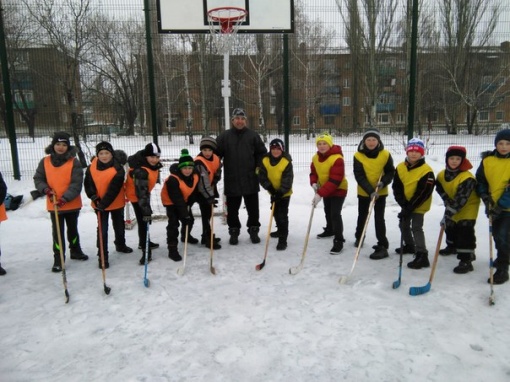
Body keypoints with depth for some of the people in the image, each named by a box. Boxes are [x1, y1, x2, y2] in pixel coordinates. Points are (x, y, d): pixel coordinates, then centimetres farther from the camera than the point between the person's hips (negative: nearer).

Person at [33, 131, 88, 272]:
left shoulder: (74, 162, -11)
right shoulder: (45, 162, -2)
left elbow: (76, 184, -17)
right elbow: (38, 179, 5)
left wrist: (65, 198, -26)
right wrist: (46, 189, -15)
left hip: (72, 204, -1)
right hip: (54, 205, 1)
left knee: (73, 229, 18)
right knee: (57, 232, 5)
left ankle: (75, 251, 38)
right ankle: (58, 259, 15)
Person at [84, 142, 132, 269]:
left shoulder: (118, 169, -20)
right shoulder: (92, 168, -10)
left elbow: (114, 189, -26)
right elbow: (88, 184, -4)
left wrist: (104, 203, -32)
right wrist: (94, 197, -19)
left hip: (116, 203, 0)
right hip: (99, 204, 0)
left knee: (119, 226, 20)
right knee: (102, 229, -1)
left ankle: (120, 245, 45)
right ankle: (103, 256, 7)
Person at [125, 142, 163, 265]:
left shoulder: (151, 162, -15)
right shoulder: (140, 171, -41)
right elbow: (141, 192, -46)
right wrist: (146, 210, -50)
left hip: (144, 191, 9)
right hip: (136, 195, -9)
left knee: (144, 220, 24)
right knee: (143, 222, -11)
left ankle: (144, 242, 43)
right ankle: (146, 251, -3)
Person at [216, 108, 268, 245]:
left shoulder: (253, 135, 3)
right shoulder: (224, 136, 1)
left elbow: (262, 152, 10)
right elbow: (216, 153, 5)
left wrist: (259, 166, 0)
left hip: (250, 180, 0)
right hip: (231, 181, 0)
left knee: (253, 208, 9)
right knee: (232, 209, 9)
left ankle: (254, 231, 24)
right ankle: (234, 232, 23)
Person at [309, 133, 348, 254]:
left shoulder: (337, 159, -31)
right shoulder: (315, 158, -6)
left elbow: (335, 181, -35)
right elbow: (314, 172, 7)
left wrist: (320, 194, -39)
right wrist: (314, 183, -17)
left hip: (338, 190, -8)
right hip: (326, 190, 8)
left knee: (335, 214, -16)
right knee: (327, 211, 25)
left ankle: (338, 241, -8)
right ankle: (330, 230, 49)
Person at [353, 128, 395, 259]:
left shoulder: (385, 155, -13)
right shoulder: (358, 155, -16)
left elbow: (391, 172, -3)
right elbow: (359, 176, -19)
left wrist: (383, 182, -23)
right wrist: (370, 191, -30)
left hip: (381, 192, -1)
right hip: (364, 192, 1)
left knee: (379, 218, -6)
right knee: (362, 216, 19)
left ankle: (382, 247, 1)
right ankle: (359, 237, 43)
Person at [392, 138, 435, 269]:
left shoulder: (426, 171, -21)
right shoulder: (400, 167, -5)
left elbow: (423, 193, -23)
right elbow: (396, 187, -4)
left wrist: (410, 207, -25)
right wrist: (403, 203, -16)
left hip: (418, 206, -7)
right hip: (405, 204, 7)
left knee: (416, 228, -15)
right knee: (403, 225, 20)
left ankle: (422, 256, -15)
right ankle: (409, 245, 42)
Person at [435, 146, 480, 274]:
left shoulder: (467, 178, -30)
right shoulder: (442, 175, -9)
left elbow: (461, 199, -34)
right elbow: (440, 189, 2)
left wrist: (449, 213, -37)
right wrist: (448, 202, -14)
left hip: (468, 207, -7)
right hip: (452, 207, 7)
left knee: (465, 232, -14)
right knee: (450, 227, 23)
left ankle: (466, 261, -10)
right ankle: (452, 246, 50)